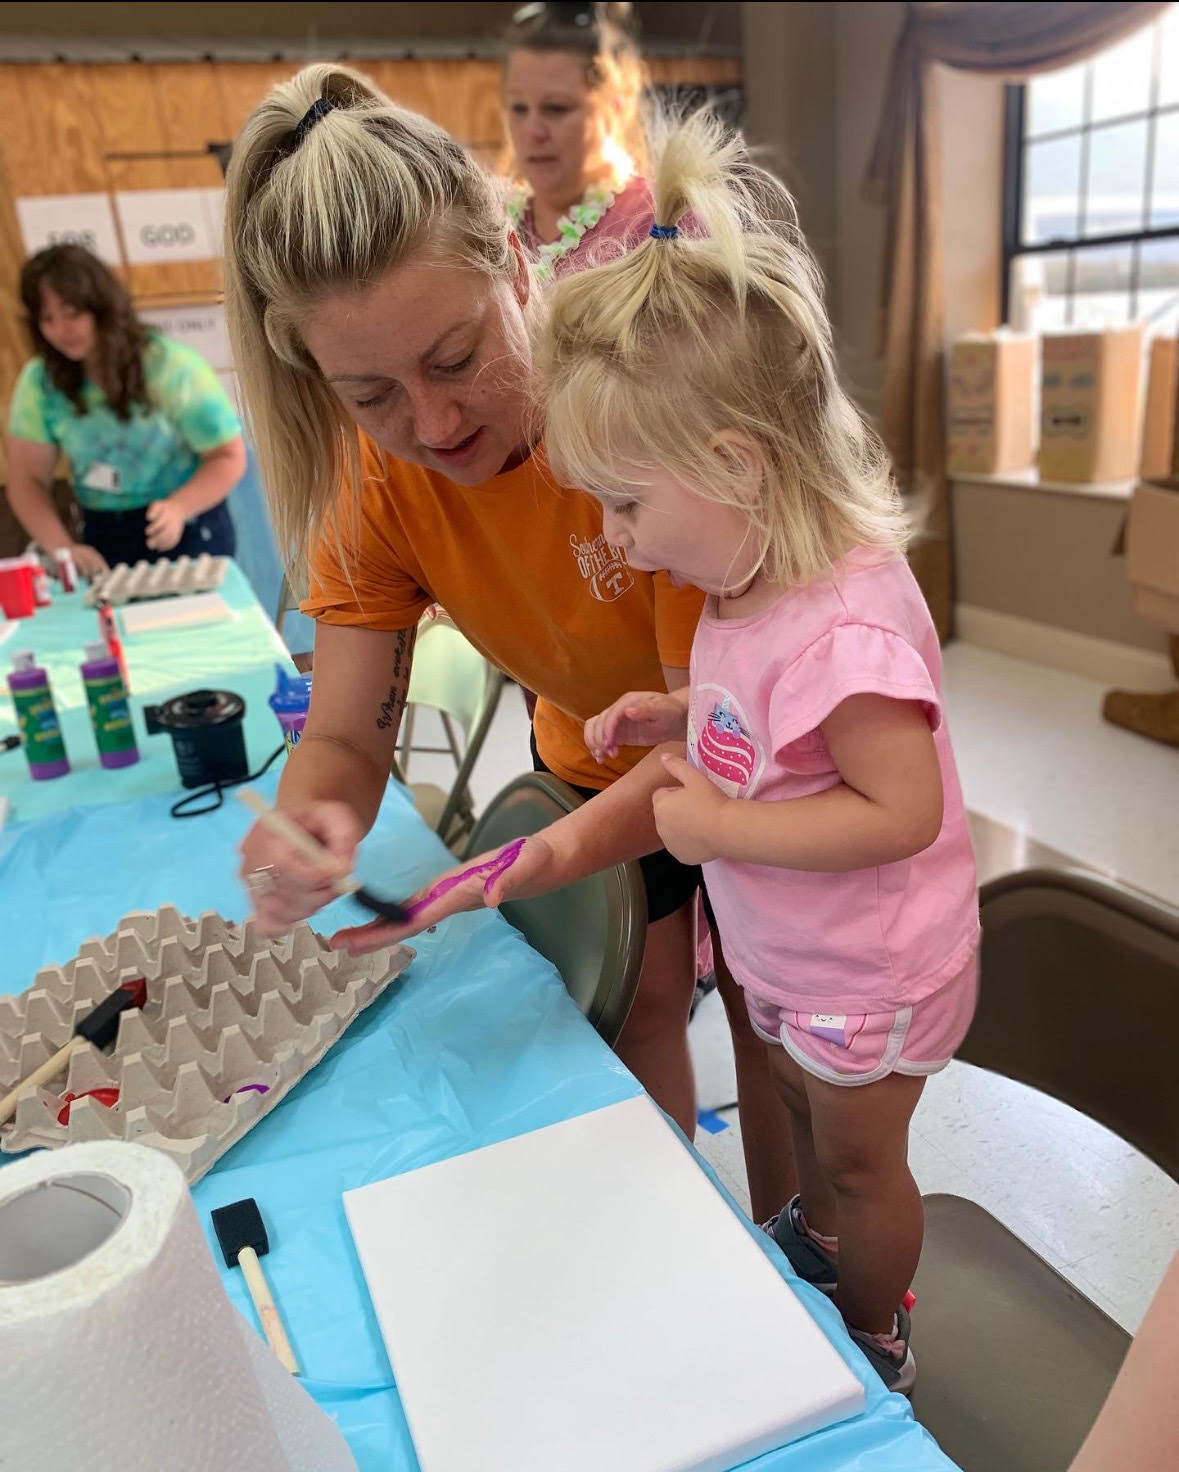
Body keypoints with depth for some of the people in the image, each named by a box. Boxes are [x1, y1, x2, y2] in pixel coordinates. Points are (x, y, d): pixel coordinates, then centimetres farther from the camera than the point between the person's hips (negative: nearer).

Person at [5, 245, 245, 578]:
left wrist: (179, 509, -25)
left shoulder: (172, 367, -10)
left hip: (189, 531, -2)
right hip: (103, 539, 3)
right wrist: (63, 547, -16)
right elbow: (28, 480, 3)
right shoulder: (39, 381, -1)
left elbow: (229, 457, -7)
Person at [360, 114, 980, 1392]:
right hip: (782, 949, 8)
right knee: (801, 1106, 30)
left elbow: (899, 811, -32)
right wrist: (681, 716, -5)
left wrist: (721, 825, -28)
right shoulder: (753, 581, -5)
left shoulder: (845, 624, -35)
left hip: (868, 975, -8)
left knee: (856, 1159, 17)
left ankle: (874, 1341, 46)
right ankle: (813, 1238, 59)